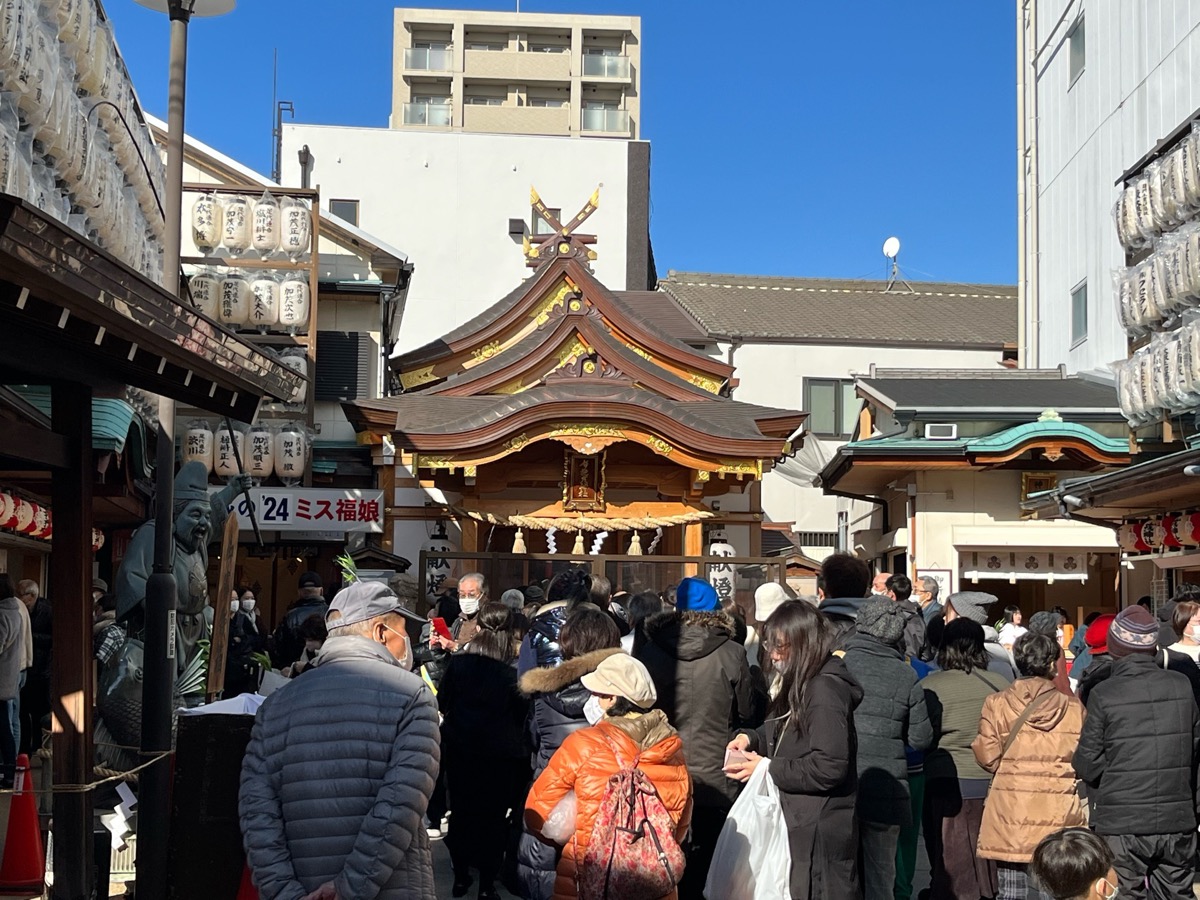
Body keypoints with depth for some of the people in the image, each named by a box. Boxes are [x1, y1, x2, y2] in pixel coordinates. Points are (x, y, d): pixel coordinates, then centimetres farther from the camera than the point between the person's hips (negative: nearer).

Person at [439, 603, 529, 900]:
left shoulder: (458, 663, -10)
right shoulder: (514, 672, -14)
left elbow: (442, 703, 2)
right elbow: (521, 717, -3)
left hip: (460, 751, 2)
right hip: (500, 755, -2)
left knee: (462, 812, 17)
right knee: (493, 818, 8)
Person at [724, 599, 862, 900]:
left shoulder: (825, 690, -21)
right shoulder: (803, 684, 11)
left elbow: (830, 766, -26)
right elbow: (784, 729, 23)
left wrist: (768, 769, -18)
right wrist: (751, 738, 3)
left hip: (819, 831, -10)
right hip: (803, 821, 10)